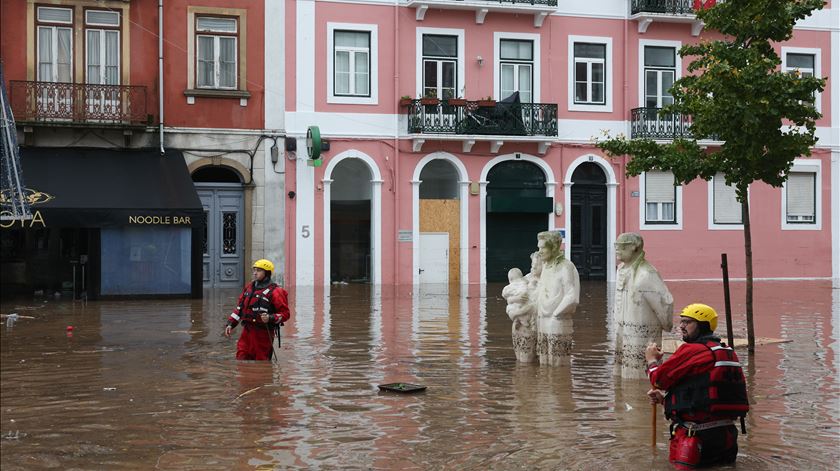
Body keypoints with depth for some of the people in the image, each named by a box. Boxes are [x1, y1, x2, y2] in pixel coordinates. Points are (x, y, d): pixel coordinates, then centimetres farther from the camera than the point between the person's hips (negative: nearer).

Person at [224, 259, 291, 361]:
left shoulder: (274, 291, -8)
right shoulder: (249, 287, 14)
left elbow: (285, 313, -9)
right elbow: (239, 307, 20)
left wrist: (271, 318, -25)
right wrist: (230, 323, 12)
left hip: (263, 332, -6)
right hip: (247, 331, 7)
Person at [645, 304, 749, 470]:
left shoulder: (692, 350, -14)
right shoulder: (728, 352, 14)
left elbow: (660, 379, -8)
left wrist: (652, 360, 13)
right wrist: (665, 397, 15)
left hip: (698, 435, -8)